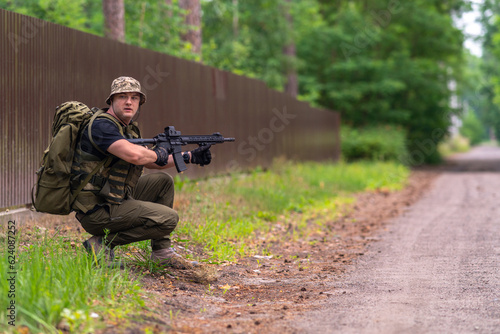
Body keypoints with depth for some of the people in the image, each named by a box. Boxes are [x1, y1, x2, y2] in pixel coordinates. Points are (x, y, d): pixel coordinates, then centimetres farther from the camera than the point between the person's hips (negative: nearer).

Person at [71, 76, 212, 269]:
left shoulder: (128, 128, 13)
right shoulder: (101, 126, -18)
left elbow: (150, 162, 25)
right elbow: (134, 155, -33)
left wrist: (190, 157, 18)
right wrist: (158, 154, -11)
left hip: (115, 199, 10)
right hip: (96, 211, -10)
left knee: (163, 181, 17)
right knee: (168, 219, -14)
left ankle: (161, 251, 16)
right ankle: (103, 242, -9)